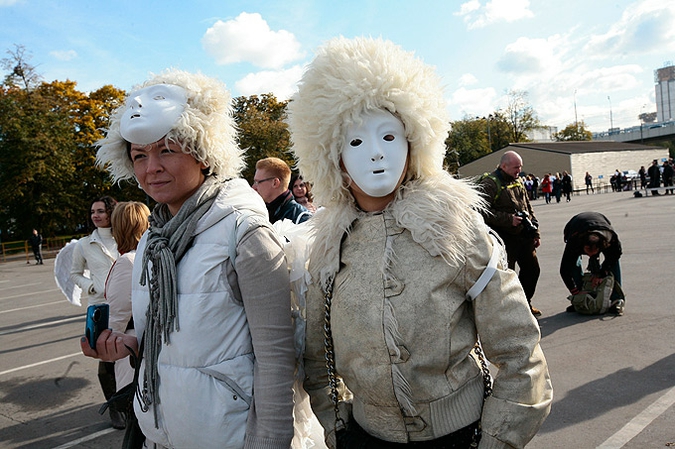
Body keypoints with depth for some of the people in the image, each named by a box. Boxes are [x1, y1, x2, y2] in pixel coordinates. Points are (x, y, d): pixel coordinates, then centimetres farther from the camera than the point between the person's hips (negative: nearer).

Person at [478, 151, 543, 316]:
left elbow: (529, 208, 21)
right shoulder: (489, 183, -12)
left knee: (532, 269, 16)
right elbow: (484, 212, -22)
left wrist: (535, 232, 16)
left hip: (524, 236, 8)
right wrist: (509, 219, -21)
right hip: (505, 239, -8)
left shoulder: (518, 182, 15)